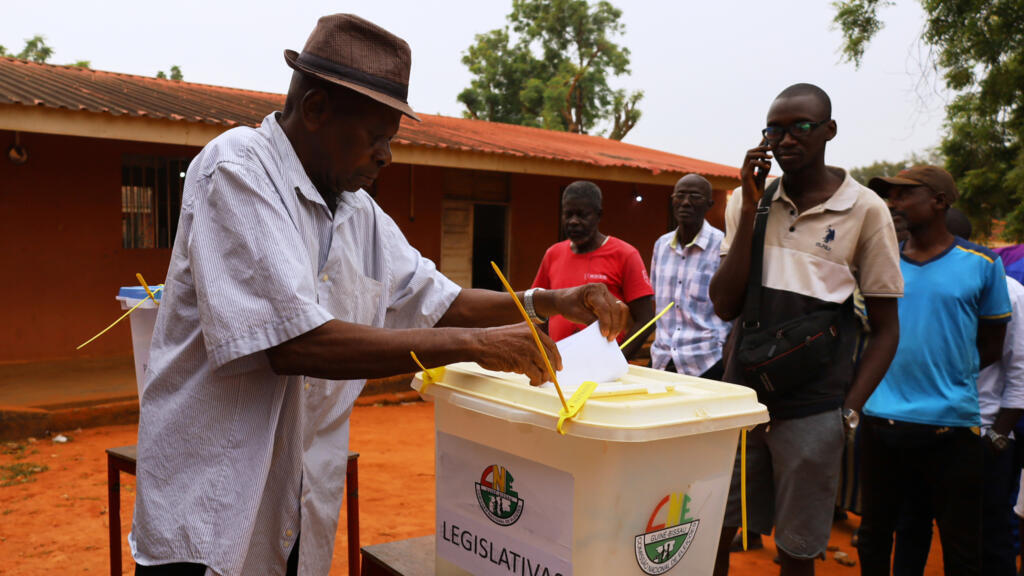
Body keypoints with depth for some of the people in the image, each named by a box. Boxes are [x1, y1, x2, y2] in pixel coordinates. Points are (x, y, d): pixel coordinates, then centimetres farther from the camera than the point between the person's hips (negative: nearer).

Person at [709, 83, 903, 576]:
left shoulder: (865, 211, -4)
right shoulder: (746, 201, 4)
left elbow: (885, 328, 1)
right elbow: (725, 307, -4)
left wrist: (848, 412, -9)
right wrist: (750, 209, -9)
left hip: (812, 412, -2)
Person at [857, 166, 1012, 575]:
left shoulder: (982, 265, -1)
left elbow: (991, 347, 5)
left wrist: (945, 378, 1)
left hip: (952, 426, -2)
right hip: (882, 422, 3)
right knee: (873, 537, 15)